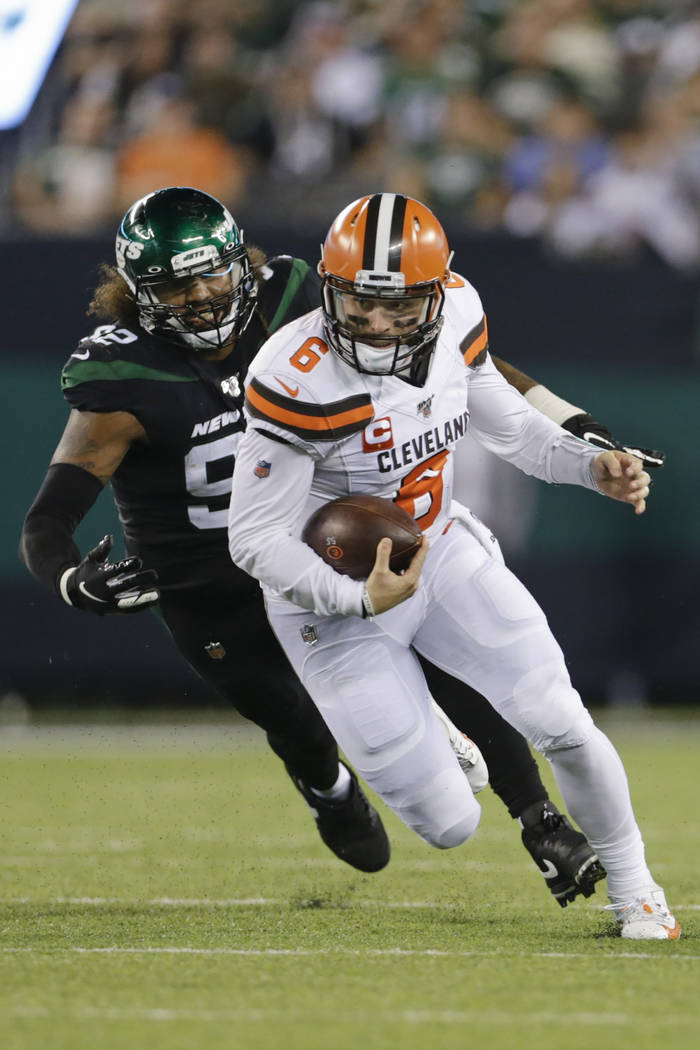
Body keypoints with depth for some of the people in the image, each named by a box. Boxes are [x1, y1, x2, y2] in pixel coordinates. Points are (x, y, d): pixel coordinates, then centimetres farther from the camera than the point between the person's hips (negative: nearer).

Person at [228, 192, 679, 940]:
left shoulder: (454, 315, -12)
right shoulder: (301, 380, -31)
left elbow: (501, 420, 7)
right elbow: (254, 540, -24)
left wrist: (593, 468, -9)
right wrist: (361, 599, -36)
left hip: (438, 549, 5)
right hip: (337, 598, -5)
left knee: (559, 722, -7)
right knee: (450, 826, -4)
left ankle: (631, 884, 20)